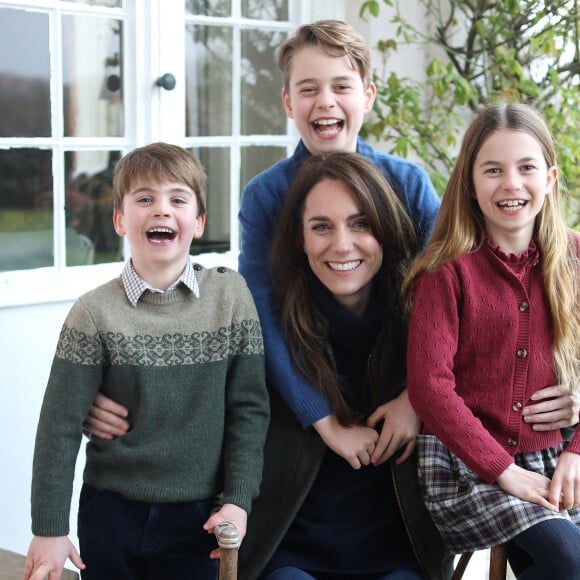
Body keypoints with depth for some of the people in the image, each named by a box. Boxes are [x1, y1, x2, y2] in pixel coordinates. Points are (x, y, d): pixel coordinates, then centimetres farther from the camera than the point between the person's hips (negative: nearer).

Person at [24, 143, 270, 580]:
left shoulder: (231, 296, -4)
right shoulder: (96, 312, -8)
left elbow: (249, 408, -1)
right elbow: (60, 425, -6)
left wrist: (238, 499, -6)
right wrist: (49, 528, -6)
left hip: (200, 519, 1)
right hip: (112, 513, 0)